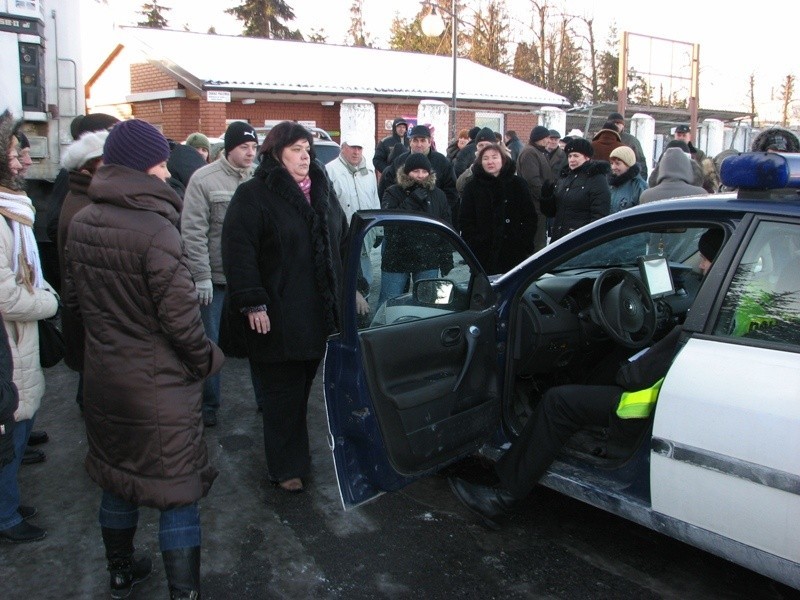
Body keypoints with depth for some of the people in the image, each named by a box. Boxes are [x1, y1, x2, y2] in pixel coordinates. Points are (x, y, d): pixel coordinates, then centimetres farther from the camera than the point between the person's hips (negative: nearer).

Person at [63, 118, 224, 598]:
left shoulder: (81, 224, -1)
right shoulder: (156, 230, -24)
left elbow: (75, 297, 10)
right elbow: (180, 317, -23)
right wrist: (205, 361, -6)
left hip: (103, 379, 8)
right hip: (160, 388, -7)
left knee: (118, 479, 24)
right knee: (178, 492, 7)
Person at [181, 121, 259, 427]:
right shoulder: (204, 179, -8)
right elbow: (193, 232, -11)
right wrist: (201, 276, -14)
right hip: (215, 278, -3)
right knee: (210, 343, 8)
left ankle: (265, 398, 29)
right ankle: (208, 405, 24)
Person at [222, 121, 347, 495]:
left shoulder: (322, 191, 14)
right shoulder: (253, 195, -8)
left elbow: (342, 242, 21)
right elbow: (238, 251, -15)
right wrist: (252, 304, -20)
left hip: (318, 311, 6)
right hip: (278, 316, -6)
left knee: (303, 385, 14)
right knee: (284, 391, 3)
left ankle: (295, 454, 30)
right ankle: (286, 468, 16)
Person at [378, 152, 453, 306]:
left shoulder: (438, 195, 6)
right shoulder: (393, 193, -1)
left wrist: (447, 260, 6)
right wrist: (412, 200, -23)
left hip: (428, 262, 2)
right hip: (396, 260, -2)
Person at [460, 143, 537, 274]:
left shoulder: (517, 183, 7)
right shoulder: (473, 187, 7)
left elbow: (530, 217, 7)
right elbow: (466, 222, 5)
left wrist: (525, 244, -2)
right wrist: (472, 246, -5)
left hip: (515, 254, 1)